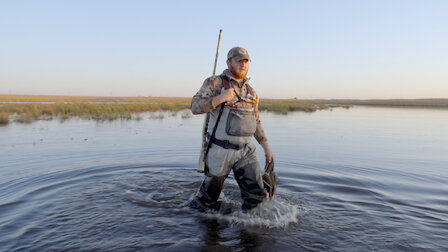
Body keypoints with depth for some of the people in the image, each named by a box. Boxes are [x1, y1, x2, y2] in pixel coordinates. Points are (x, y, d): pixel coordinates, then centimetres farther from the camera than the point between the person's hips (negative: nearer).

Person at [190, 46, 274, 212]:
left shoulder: (250, 91, 14)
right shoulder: (215, 83, -3)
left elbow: (256, 122, 20)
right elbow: (195, 107, -12)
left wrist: (266, 147, 16)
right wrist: (220, 98, -23)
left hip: (246, 150, 5)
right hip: (221, 150, -5)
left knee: (256, 195, 2)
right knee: (209, 195, 10)